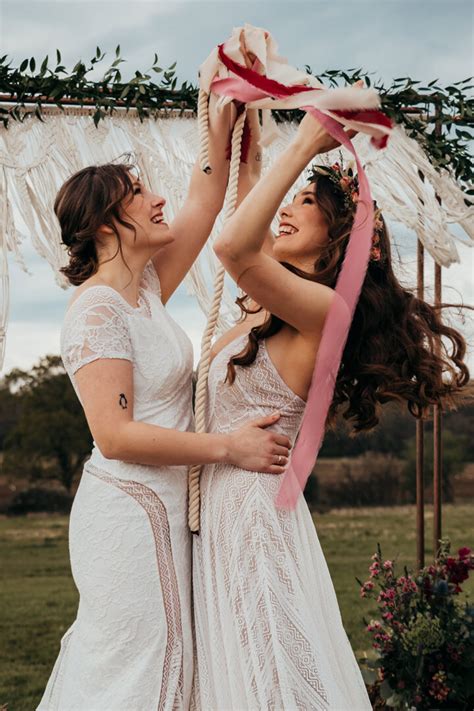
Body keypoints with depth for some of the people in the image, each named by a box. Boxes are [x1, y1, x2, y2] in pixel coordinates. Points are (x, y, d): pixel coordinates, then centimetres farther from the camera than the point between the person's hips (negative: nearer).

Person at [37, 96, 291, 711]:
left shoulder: (144, 288, 11)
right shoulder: (96, 309, -16)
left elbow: (203, 206, 20)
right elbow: (115, 435, -23)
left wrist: (222, 124, 11)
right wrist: (229, 446, -20)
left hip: (159, 507, 9)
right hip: (130, 509, -9)